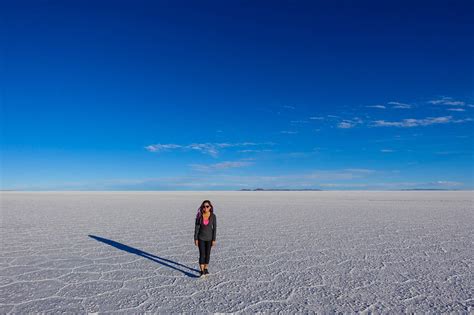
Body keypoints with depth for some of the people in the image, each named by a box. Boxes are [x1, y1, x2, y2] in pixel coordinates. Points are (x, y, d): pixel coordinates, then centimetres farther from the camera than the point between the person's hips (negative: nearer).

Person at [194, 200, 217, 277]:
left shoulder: (213, 216, -13)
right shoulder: (199, 215, -14)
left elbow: (214, 228, -9)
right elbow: (196, 227, -8)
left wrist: (214, 240, -9)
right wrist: (195, 239, -8)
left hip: (209, 237, 1)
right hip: (201, 237, -1)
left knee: (207, 254, 11)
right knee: (202, 254, -7)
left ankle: (205, 268, 30)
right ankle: (202, 271, 2)